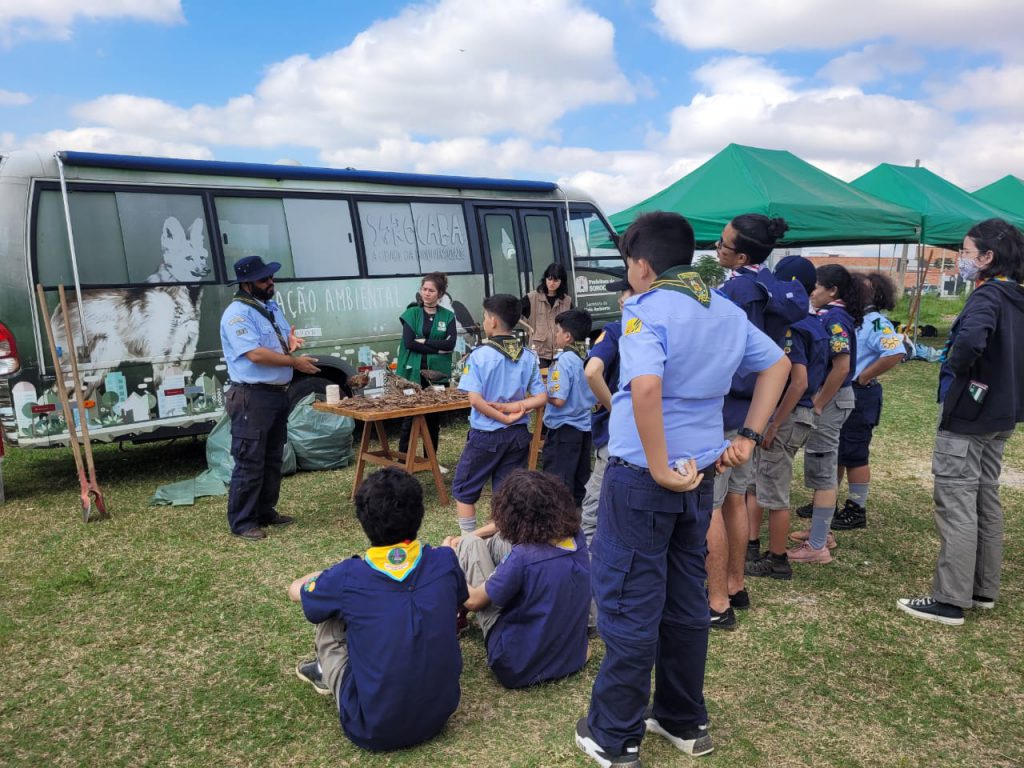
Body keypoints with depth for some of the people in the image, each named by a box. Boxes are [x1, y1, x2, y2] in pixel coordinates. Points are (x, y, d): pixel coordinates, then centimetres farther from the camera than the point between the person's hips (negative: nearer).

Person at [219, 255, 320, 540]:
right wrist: (295, 362, -18)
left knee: (273, 460, 17)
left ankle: (265, 512, 30)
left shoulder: (271, 307, 13)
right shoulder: (237, 314, -15)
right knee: (250, 463, -3)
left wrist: (291, 342, 0)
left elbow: (286, 337, 23)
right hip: (251, 398, -9)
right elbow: (256, 354, -24)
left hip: (278, 394, 10)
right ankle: (241, 522, 7)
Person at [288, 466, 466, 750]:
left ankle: (327, 672, 35)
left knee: (328, 612, 7)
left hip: (373, 730, -3)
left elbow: (294, 590, 7)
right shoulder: (445, 562, -10)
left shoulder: (347, 578, -17)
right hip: (440, 714, 3)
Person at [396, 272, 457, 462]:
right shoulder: (411, 313, 2)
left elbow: (451, 343, -8)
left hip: (438, 373, 2)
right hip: (414, 373, -2)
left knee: (434, 418, 10)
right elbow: (409, 342, -10)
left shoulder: (448, 316, 6)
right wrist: (437, 348, -11)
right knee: (410, 417, -1)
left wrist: (424, 342, -13)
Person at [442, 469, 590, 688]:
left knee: (470, 545, 2)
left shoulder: (522, 558, -30)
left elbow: (473, 600, -11)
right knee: (500, 542, 11)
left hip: (519, 667, -6)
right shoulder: (577, 539, -10)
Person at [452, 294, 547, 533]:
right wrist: (510, 407, -9)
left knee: (463, 490, 13)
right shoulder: (528, 357, 1)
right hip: (518, 434, 4)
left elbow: (475, 400, -20)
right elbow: (541, 398, -3)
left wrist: (505, 417, -14)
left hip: (486, 435, -4)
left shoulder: (479, 355, -13)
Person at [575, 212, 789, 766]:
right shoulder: (726, 309, 9)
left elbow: (646, 386, -32)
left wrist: (660, 469, -23)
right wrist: (748, 436, 13)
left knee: (628, 606, 5)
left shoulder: (646, 308, -15)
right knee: (686, 601, 18)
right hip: (700, 474, 8)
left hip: (642, 477, -7)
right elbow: (778, 364, 18)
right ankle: (685, 722, 34)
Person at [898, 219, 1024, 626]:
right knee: (986, 502, 16)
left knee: (956, 506, -5)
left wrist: (956, 371, -19)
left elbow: (970, 340, -38)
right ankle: (984, 589, 27)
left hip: (967, 416, -10)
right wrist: (989, 377, 14)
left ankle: (949, 600, 0)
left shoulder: (987, 296, -17)